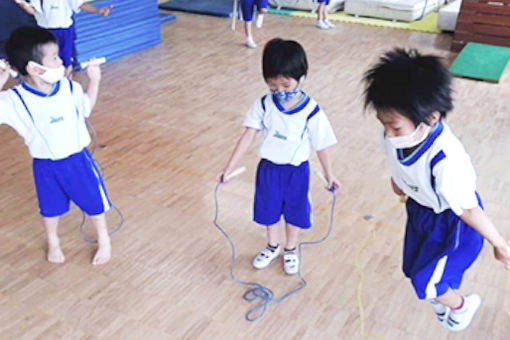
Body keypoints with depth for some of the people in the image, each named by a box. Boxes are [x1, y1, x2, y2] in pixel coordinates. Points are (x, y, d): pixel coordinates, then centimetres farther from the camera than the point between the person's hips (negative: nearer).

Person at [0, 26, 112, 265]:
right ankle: (53, 241, 51)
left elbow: (87, 108, 6)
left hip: (77, 158, 1)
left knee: (93, 201, 15)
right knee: (50, 207, 22)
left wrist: (94, 80, -4)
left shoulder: (69, 88, -12)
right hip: (45, 165, -1)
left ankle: (103, 239, 40)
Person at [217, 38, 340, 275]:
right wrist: (229, 168, -14)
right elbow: (248, 137, -12)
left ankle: (290, 250, 43)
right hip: (268, 168, 2)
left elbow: (321, 146, -10)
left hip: (296, 171, -2)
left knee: (294, 212, 17)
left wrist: (329, 175, 0)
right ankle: (272, 247, 46)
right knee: (269, 210, 19)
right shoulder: (263, 105, -15)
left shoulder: (311, 112, -21)